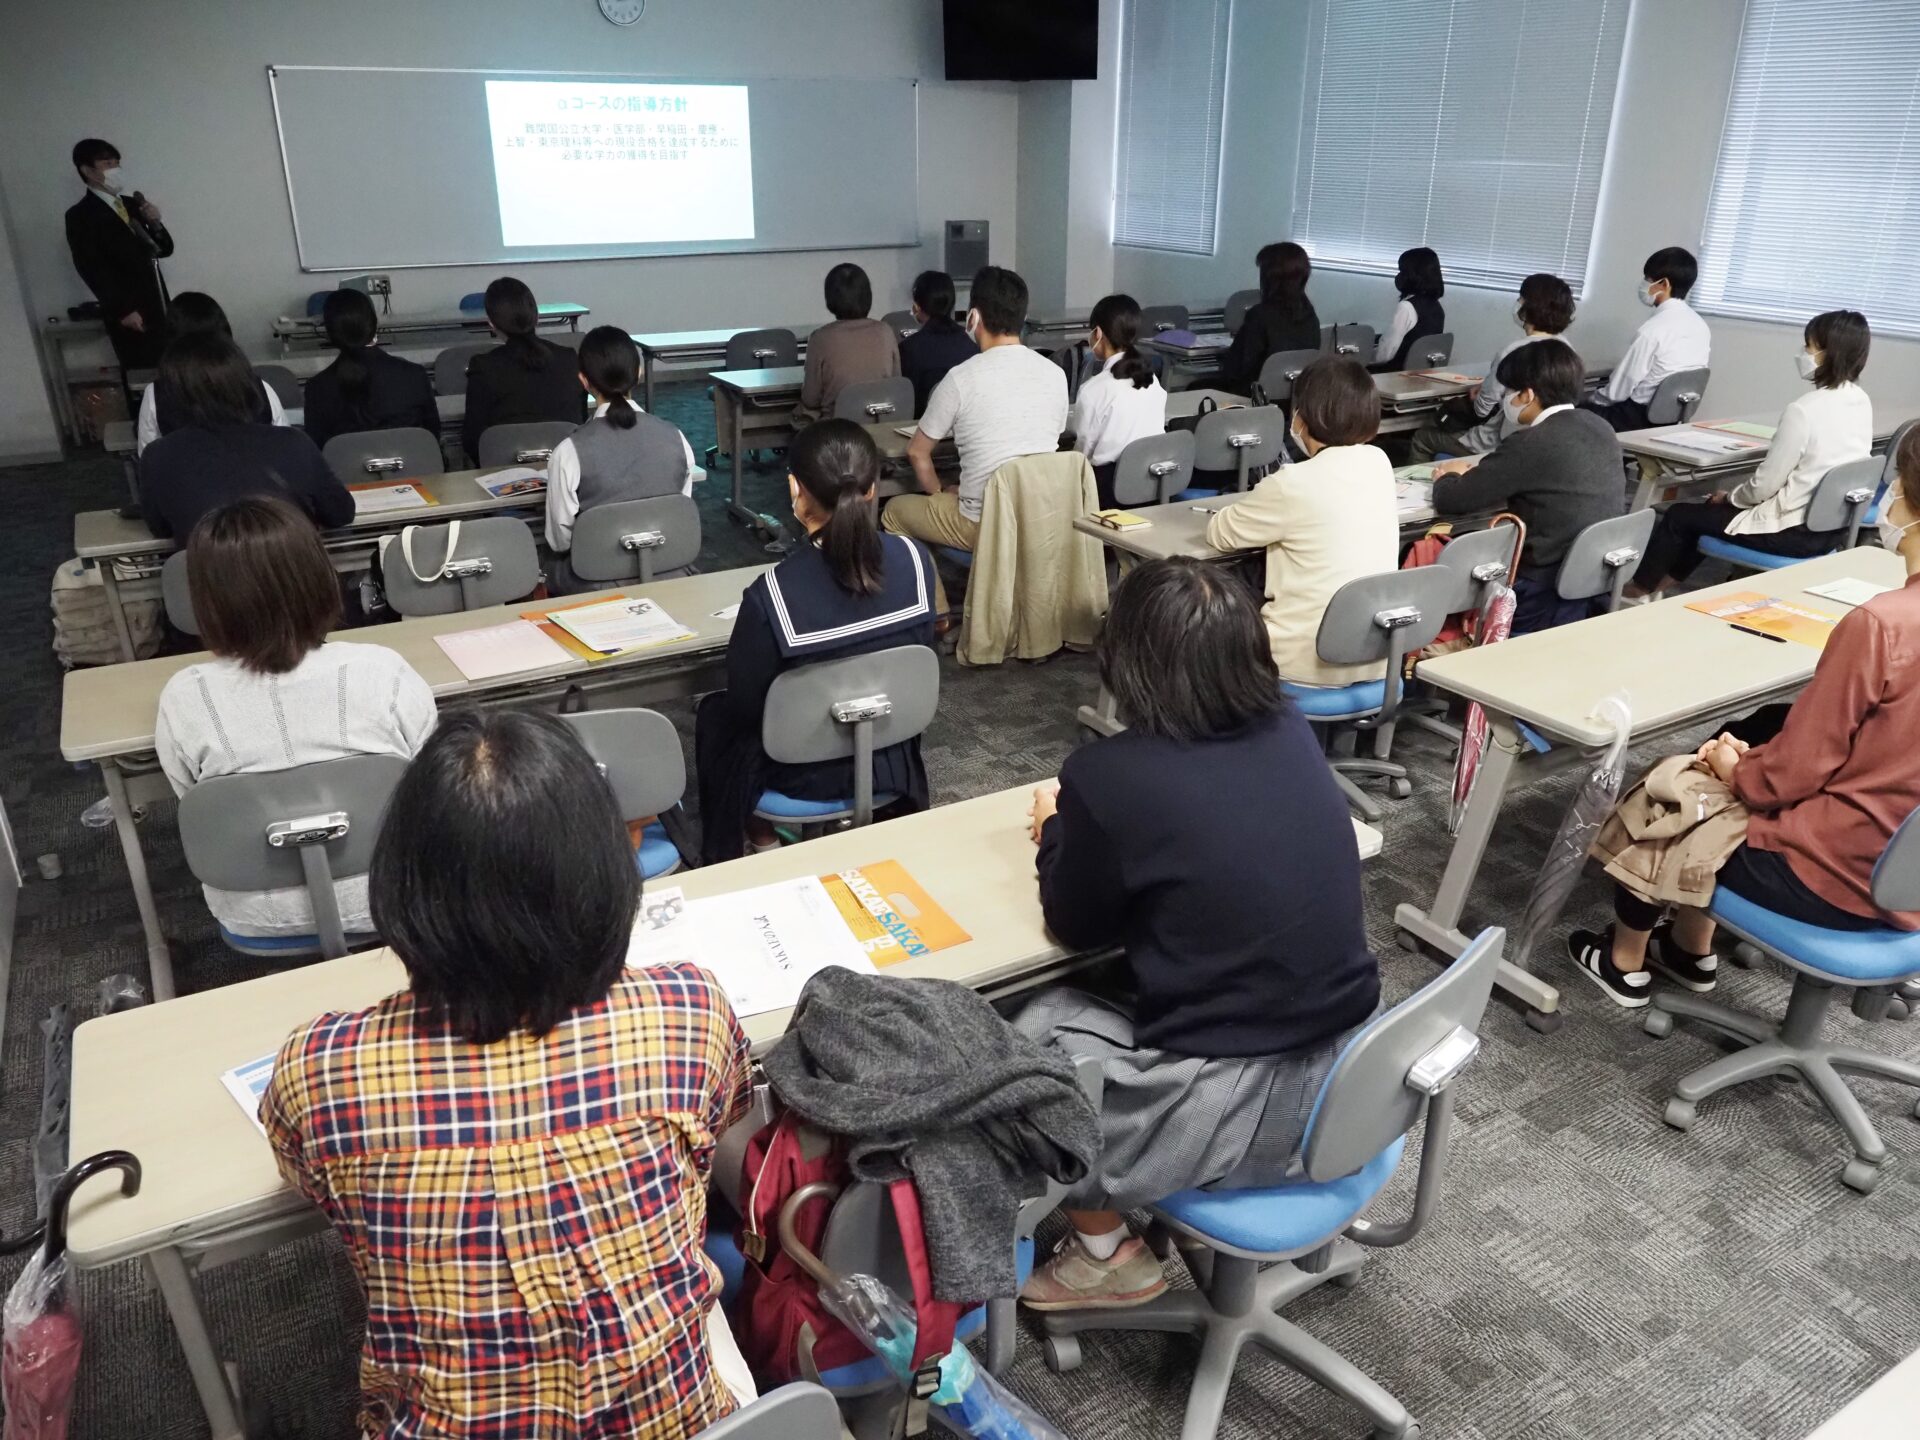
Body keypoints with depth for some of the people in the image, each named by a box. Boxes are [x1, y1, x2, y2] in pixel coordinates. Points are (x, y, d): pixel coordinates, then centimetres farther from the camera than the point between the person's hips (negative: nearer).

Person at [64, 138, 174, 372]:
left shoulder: (132, 203, 17)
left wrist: (154, 223, -1)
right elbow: (91, 268, -9)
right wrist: (122, 310, -16)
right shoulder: (80, 215, -2)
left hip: (158, 307, 6)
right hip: (129, 314, -6)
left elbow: (164, 249, 18)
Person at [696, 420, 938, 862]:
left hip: (803, 772, -4)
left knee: (715, 713, 28)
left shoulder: (771, 595, -30)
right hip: (892, 762, 4)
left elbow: (745, 705, -15)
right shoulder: (914, 561, -17)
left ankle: (761, 841, 41)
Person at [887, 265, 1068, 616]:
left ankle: (936, 612, 22)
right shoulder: (1055, 374, 1)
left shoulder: (962, 378, -14)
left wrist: (938, 494, 18)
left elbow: (917, 452, -2)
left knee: (895, 510, 21)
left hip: (985, 524, -6)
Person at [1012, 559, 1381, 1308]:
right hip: (1347, 1072, 7)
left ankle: (1104, 1254, 31)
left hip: (1244, 1107, -7)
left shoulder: (1112, 776, -19)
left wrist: (1058, 828, 15)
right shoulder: (1294, 736, -2)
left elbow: (1078, 926, -2)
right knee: (1113, 992, 26)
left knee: (1031, 1034, 16)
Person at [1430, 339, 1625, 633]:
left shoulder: (1532, 443, -20)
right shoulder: (1600, 427, 4)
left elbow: (1449, 502, -15)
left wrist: (1447, 478, 6)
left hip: (1545, 593, -8)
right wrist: (1475, 473, 13)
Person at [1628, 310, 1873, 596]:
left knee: (1679, 516, 10)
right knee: (1711, 508, 26)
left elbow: (1764, 485, -19)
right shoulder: (1862, 402, 3)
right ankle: (1665, 580, 36)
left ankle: (1640, 588, 28)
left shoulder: (1803, 410, -23)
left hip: (1794, 531, -8)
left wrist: (1730, 497, 2)